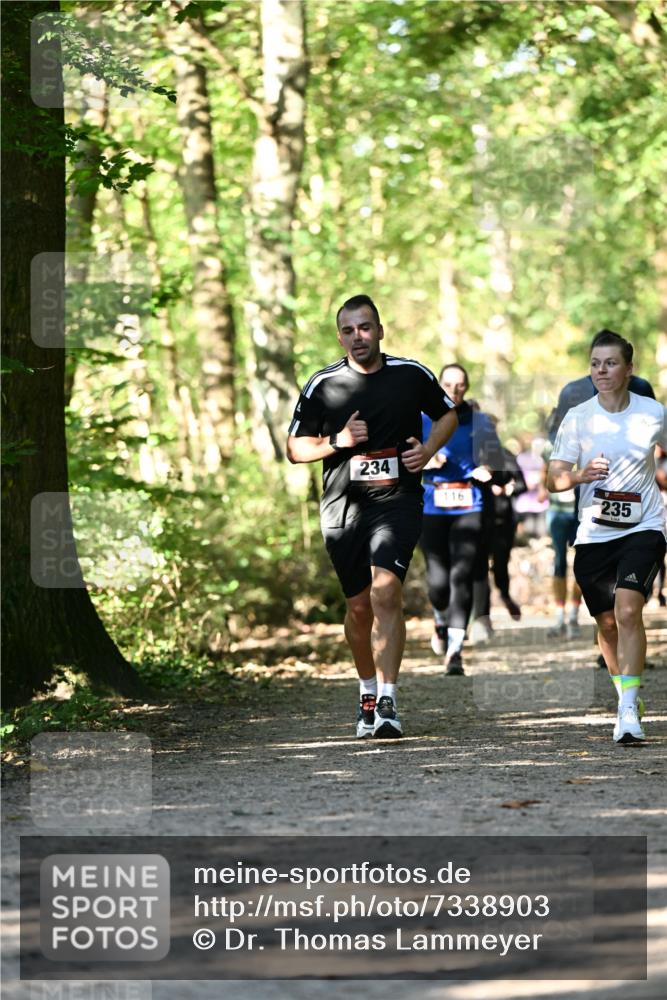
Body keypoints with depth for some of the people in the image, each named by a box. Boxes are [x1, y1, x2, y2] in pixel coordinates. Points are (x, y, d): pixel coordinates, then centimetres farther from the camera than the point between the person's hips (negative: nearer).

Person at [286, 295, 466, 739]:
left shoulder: (412, 374, 2)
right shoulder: (322, 385, 2)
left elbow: (448, 413, 19)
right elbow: (295, 448, 7)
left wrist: (428, 449, 1)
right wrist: (338, 441, -11)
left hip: (398, 501, -2)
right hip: (343, 505, 2)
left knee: (386, 593, -20)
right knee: (358, 606, 8)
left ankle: (388, 702, -22)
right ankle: (369, 691, 31)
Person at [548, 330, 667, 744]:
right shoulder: (578, 418, -1)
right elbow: (555, 479, -1)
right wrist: (581, 475, -21)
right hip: (594, 534, 3)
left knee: (628, 610, -22)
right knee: (607, 623, 11)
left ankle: (629, 710, -22)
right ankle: (628, 696, 35)